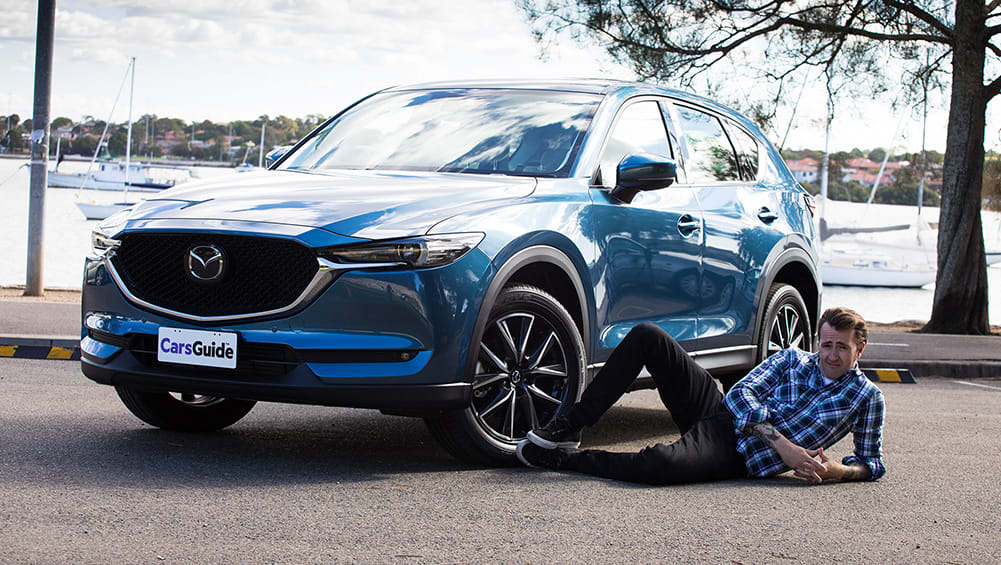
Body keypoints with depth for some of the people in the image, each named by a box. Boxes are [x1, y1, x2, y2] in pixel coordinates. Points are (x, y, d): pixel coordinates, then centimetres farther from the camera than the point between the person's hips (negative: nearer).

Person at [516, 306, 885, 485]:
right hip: (722, 413, 5)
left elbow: (872, 463, 10)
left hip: (738, 459, -5)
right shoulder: (792, 360, 11)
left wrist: (839, 471, -14)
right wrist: (783, 445, -16)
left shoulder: (865, 398, 3)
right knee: (646, 337, -12)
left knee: (659, 464, -39)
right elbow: (741, 394, -1)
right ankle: (568, 429, -8)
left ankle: (562, 459, -17)